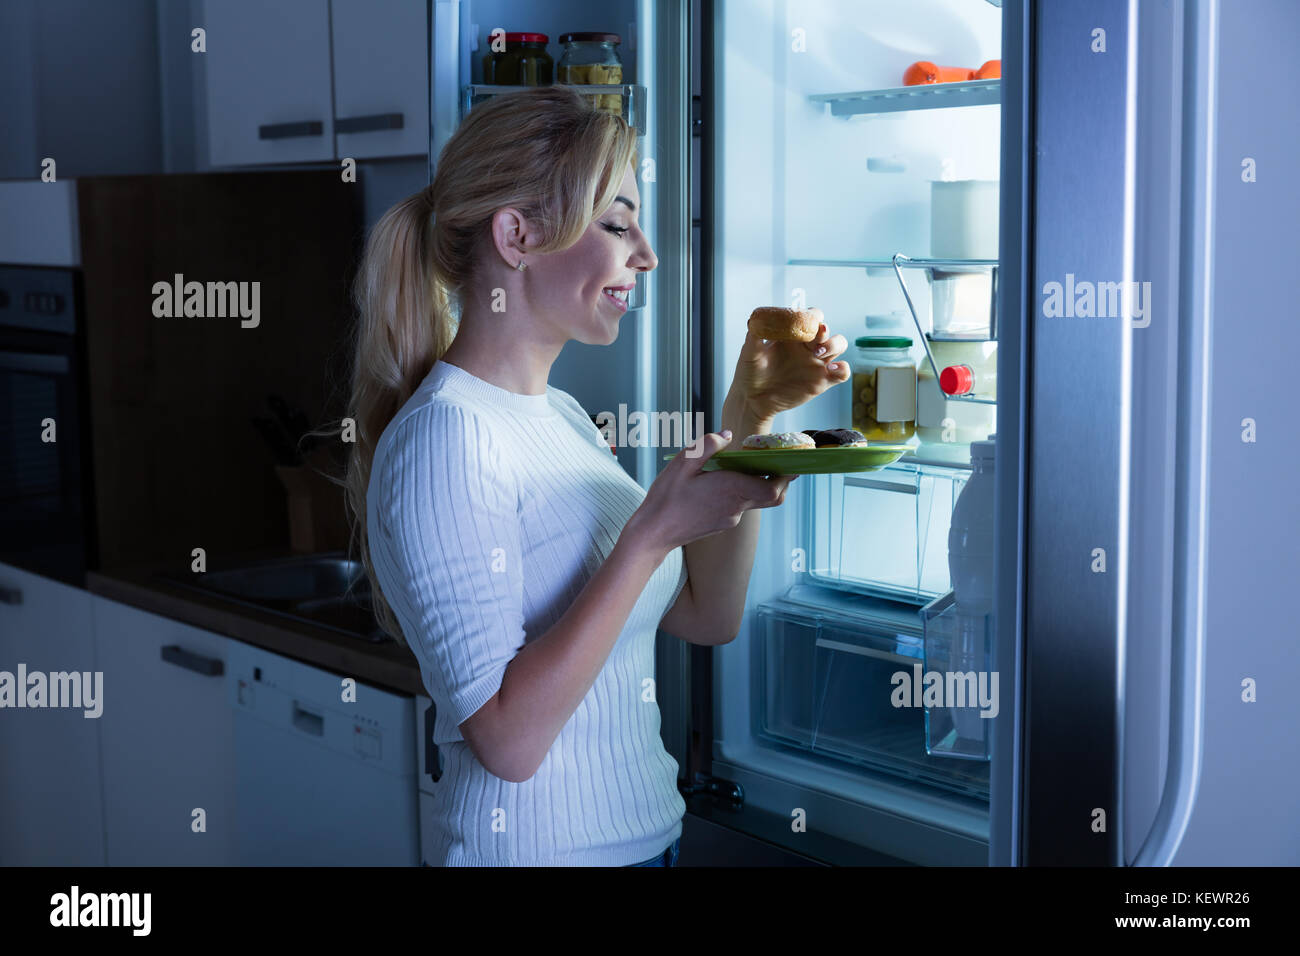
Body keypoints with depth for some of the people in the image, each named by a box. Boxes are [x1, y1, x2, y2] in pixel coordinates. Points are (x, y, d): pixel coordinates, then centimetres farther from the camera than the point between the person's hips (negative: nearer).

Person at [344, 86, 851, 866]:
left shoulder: (560, 416, 6)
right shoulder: (444, 438, -21)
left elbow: (707, 616, 7)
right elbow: (508, 742, -25)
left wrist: (748, 416, 1)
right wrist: (652, 532, -26)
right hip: (535, 842, -8)